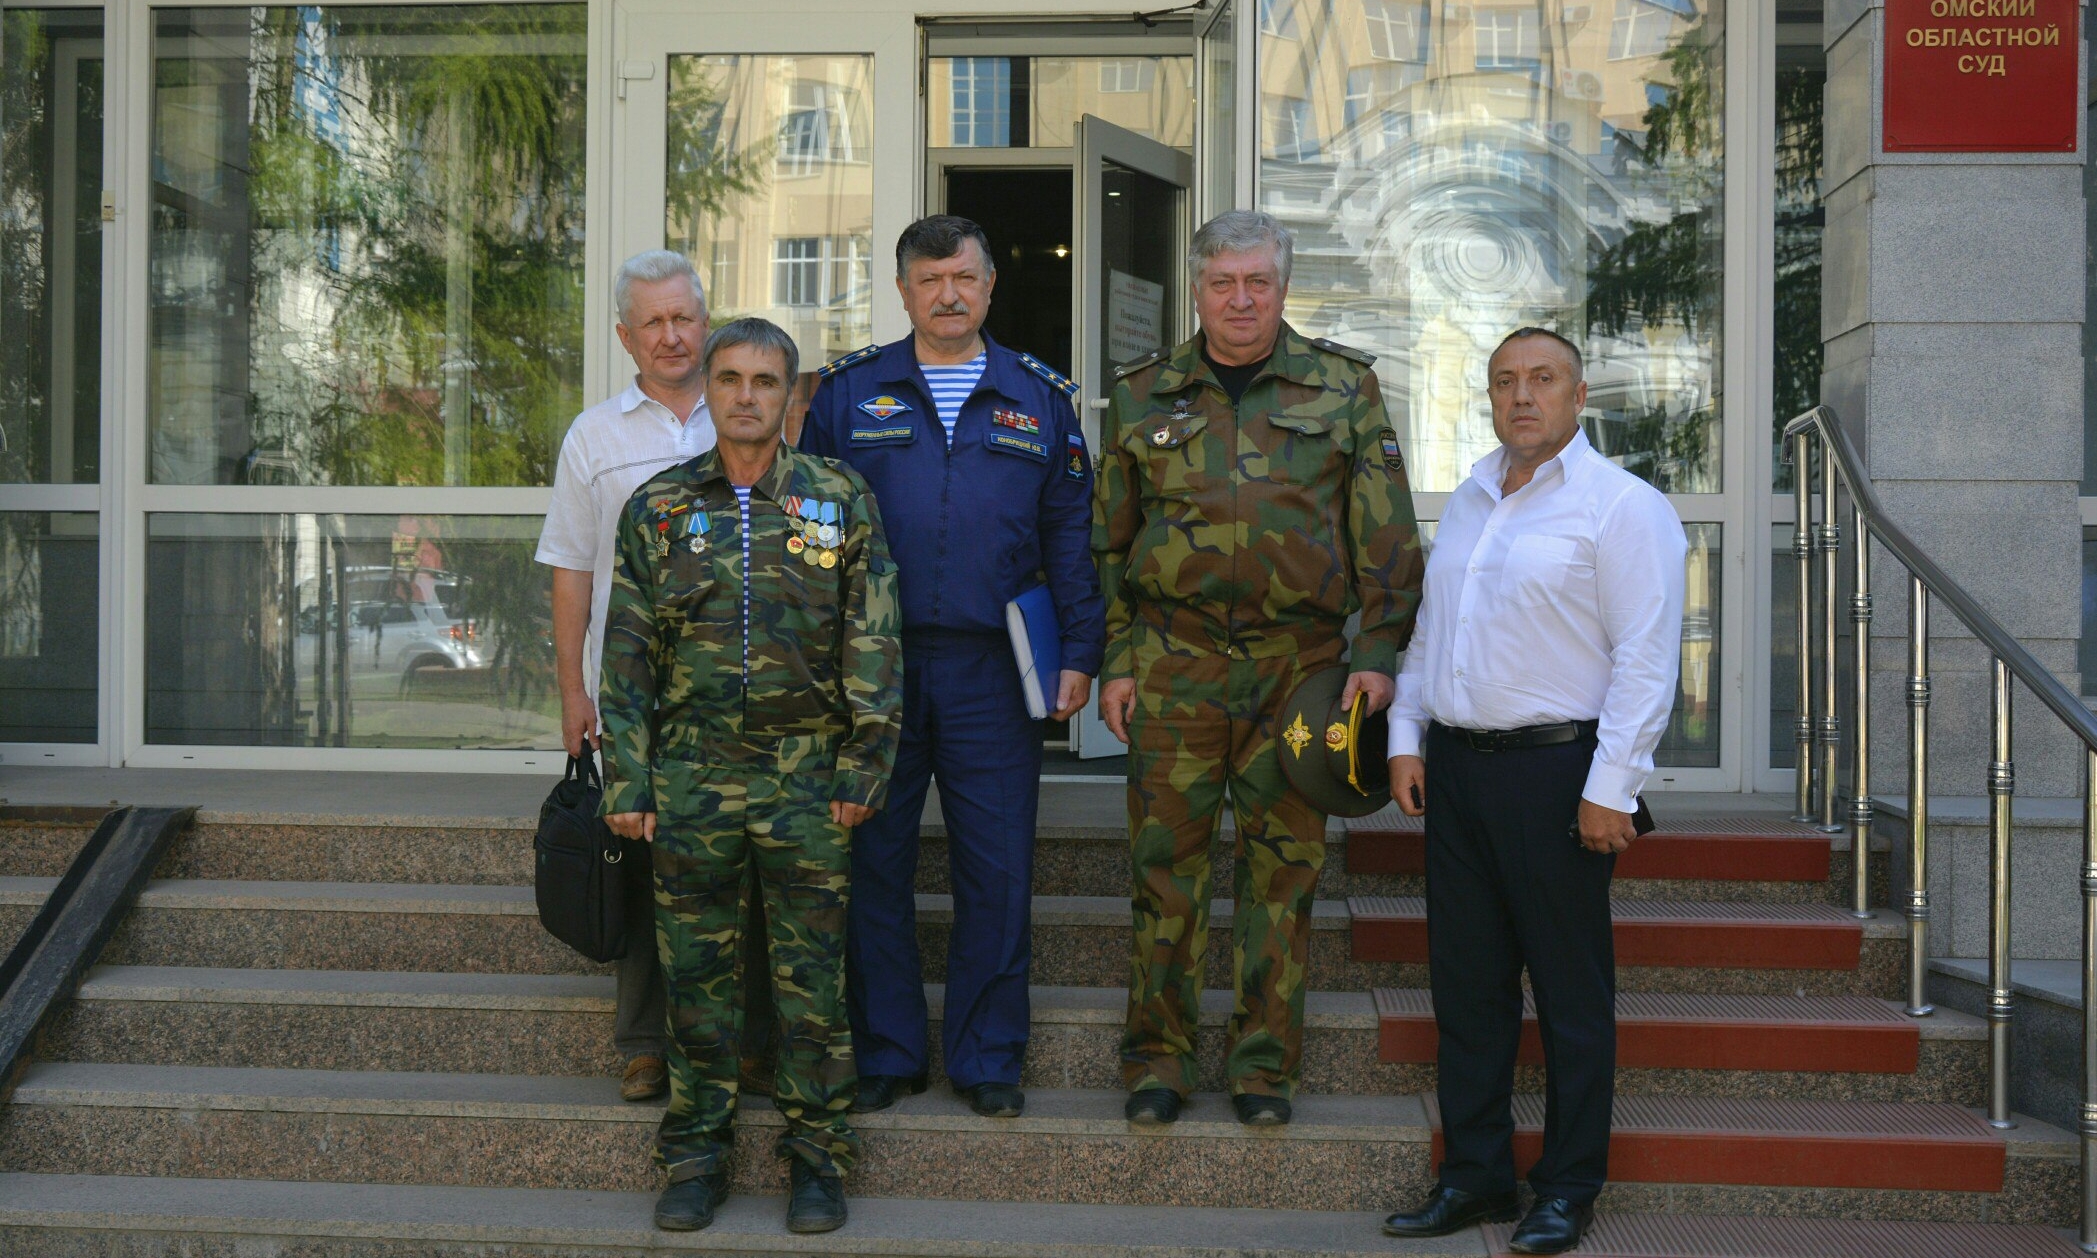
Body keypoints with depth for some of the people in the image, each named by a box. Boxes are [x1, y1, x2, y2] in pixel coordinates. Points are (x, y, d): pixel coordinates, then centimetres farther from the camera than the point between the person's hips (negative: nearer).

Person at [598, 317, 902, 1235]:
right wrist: (626, 784, 1)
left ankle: (817, 1154, 16)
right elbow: (627, 656, 6)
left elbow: (872, 647, 2)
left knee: (812, 974, 3)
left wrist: (863, 769, -3)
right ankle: (697, 1152, 20)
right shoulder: (657, 508, 6)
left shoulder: (840, 501, 3)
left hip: (806, 774, -1)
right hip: (692, 774, 1)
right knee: (698, 974, 7)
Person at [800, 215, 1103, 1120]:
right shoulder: (848, 393, 8)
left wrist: (1079, 654, 2)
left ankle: (988, 1059, 17)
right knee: (873, 864, 5)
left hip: (991, 670, 0)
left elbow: (1072, 535, 10)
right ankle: (884, 1054, 19)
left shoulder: (1040, 399, 10)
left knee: (998, 871, 3)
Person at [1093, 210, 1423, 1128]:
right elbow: (1109, 542, 11)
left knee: (1283, 864, 4)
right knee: (1167, 861, 2)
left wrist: (1378, 652, -4)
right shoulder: (1143, 395, 9)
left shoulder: (1343, 388, 6)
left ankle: (1264, 1061, 16)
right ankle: (1157, 1057, 14)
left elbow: (1386, 536, 4)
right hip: (1174, 662, 1)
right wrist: (1114, 661, 4)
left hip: (1299, 663, 0)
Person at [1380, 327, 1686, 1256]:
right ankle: (1474, 1175, 21)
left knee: (1571, 992, 2)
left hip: (1555, 770, -7)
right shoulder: (1468, 500, 17)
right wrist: (1406, 736, 13)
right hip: (1454, 763, 7)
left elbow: (1645, 658, -12)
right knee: (1466, 982, 10)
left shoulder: (1622, 506, -6)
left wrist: (1610, 788, -17)